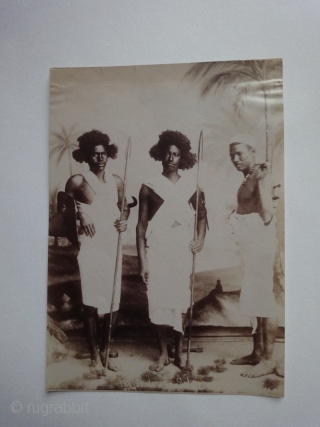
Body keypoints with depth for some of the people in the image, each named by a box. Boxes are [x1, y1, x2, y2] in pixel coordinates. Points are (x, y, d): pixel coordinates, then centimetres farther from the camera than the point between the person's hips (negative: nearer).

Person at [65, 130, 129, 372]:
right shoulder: (77, 181, -2)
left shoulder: (117, 182, 9)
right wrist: (79, 214, -12)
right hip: (90, 248, -4)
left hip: (113, 247, 4)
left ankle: (105, 350, 31)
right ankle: (94, 354, 25)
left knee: (114, 303, 9)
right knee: (91, 303, 4)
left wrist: (125, 221, 0)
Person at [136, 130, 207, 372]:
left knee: (182, 301, 5)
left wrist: (201, 239, 2)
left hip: (183, 251, 1)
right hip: (157, 251, -1)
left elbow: (202, 214, 19)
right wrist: (142, 261, -4)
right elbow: (142, 225, 0)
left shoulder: (191, 187, 6)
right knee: (158, 302, 2)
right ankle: (163, 354, 22)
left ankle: (179, 351, 26)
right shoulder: (149, 187, 1)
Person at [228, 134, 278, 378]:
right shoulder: (247, 180, 18)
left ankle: (268, 360, 10)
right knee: (254, 300, 14)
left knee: (263, 300, -3)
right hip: (250, 245, 10)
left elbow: (267, 216, -19)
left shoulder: (261, 176, -9)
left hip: (261, 243, -10)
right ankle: (257, 353, 26)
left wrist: (262, 182, -18)